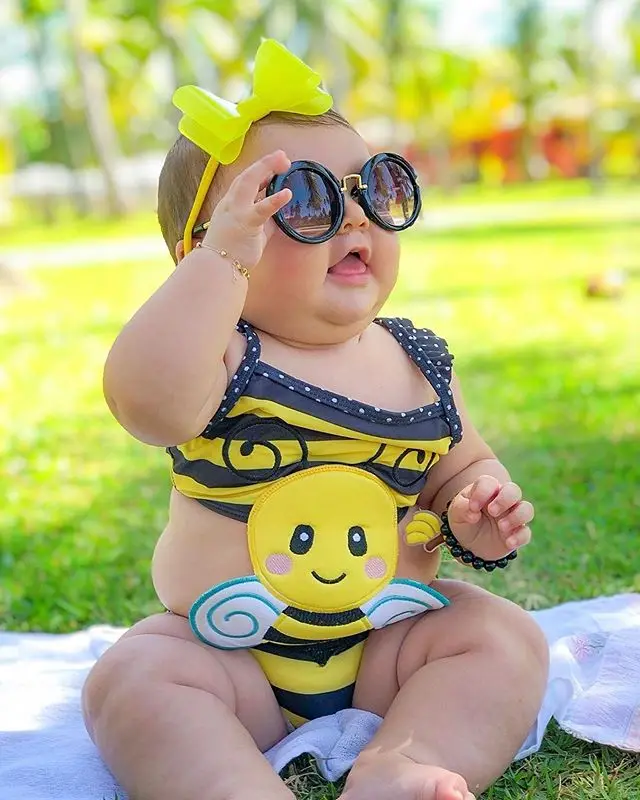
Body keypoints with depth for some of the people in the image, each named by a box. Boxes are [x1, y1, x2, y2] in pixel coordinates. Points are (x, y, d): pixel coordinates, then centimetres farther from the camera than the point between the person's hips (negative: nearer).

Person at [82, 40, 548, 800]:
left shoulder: (419, 360, 1)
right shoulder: (225, 358, -13)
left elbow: (463, 466, 13)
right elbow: (147, 401, -37)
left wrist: (477, 515, -11)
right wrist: (222, 259, -40)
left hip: (392, 644, 3)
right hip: (228, 656, -2)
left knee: (506, 637, -17)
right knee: (129, 676, -25)